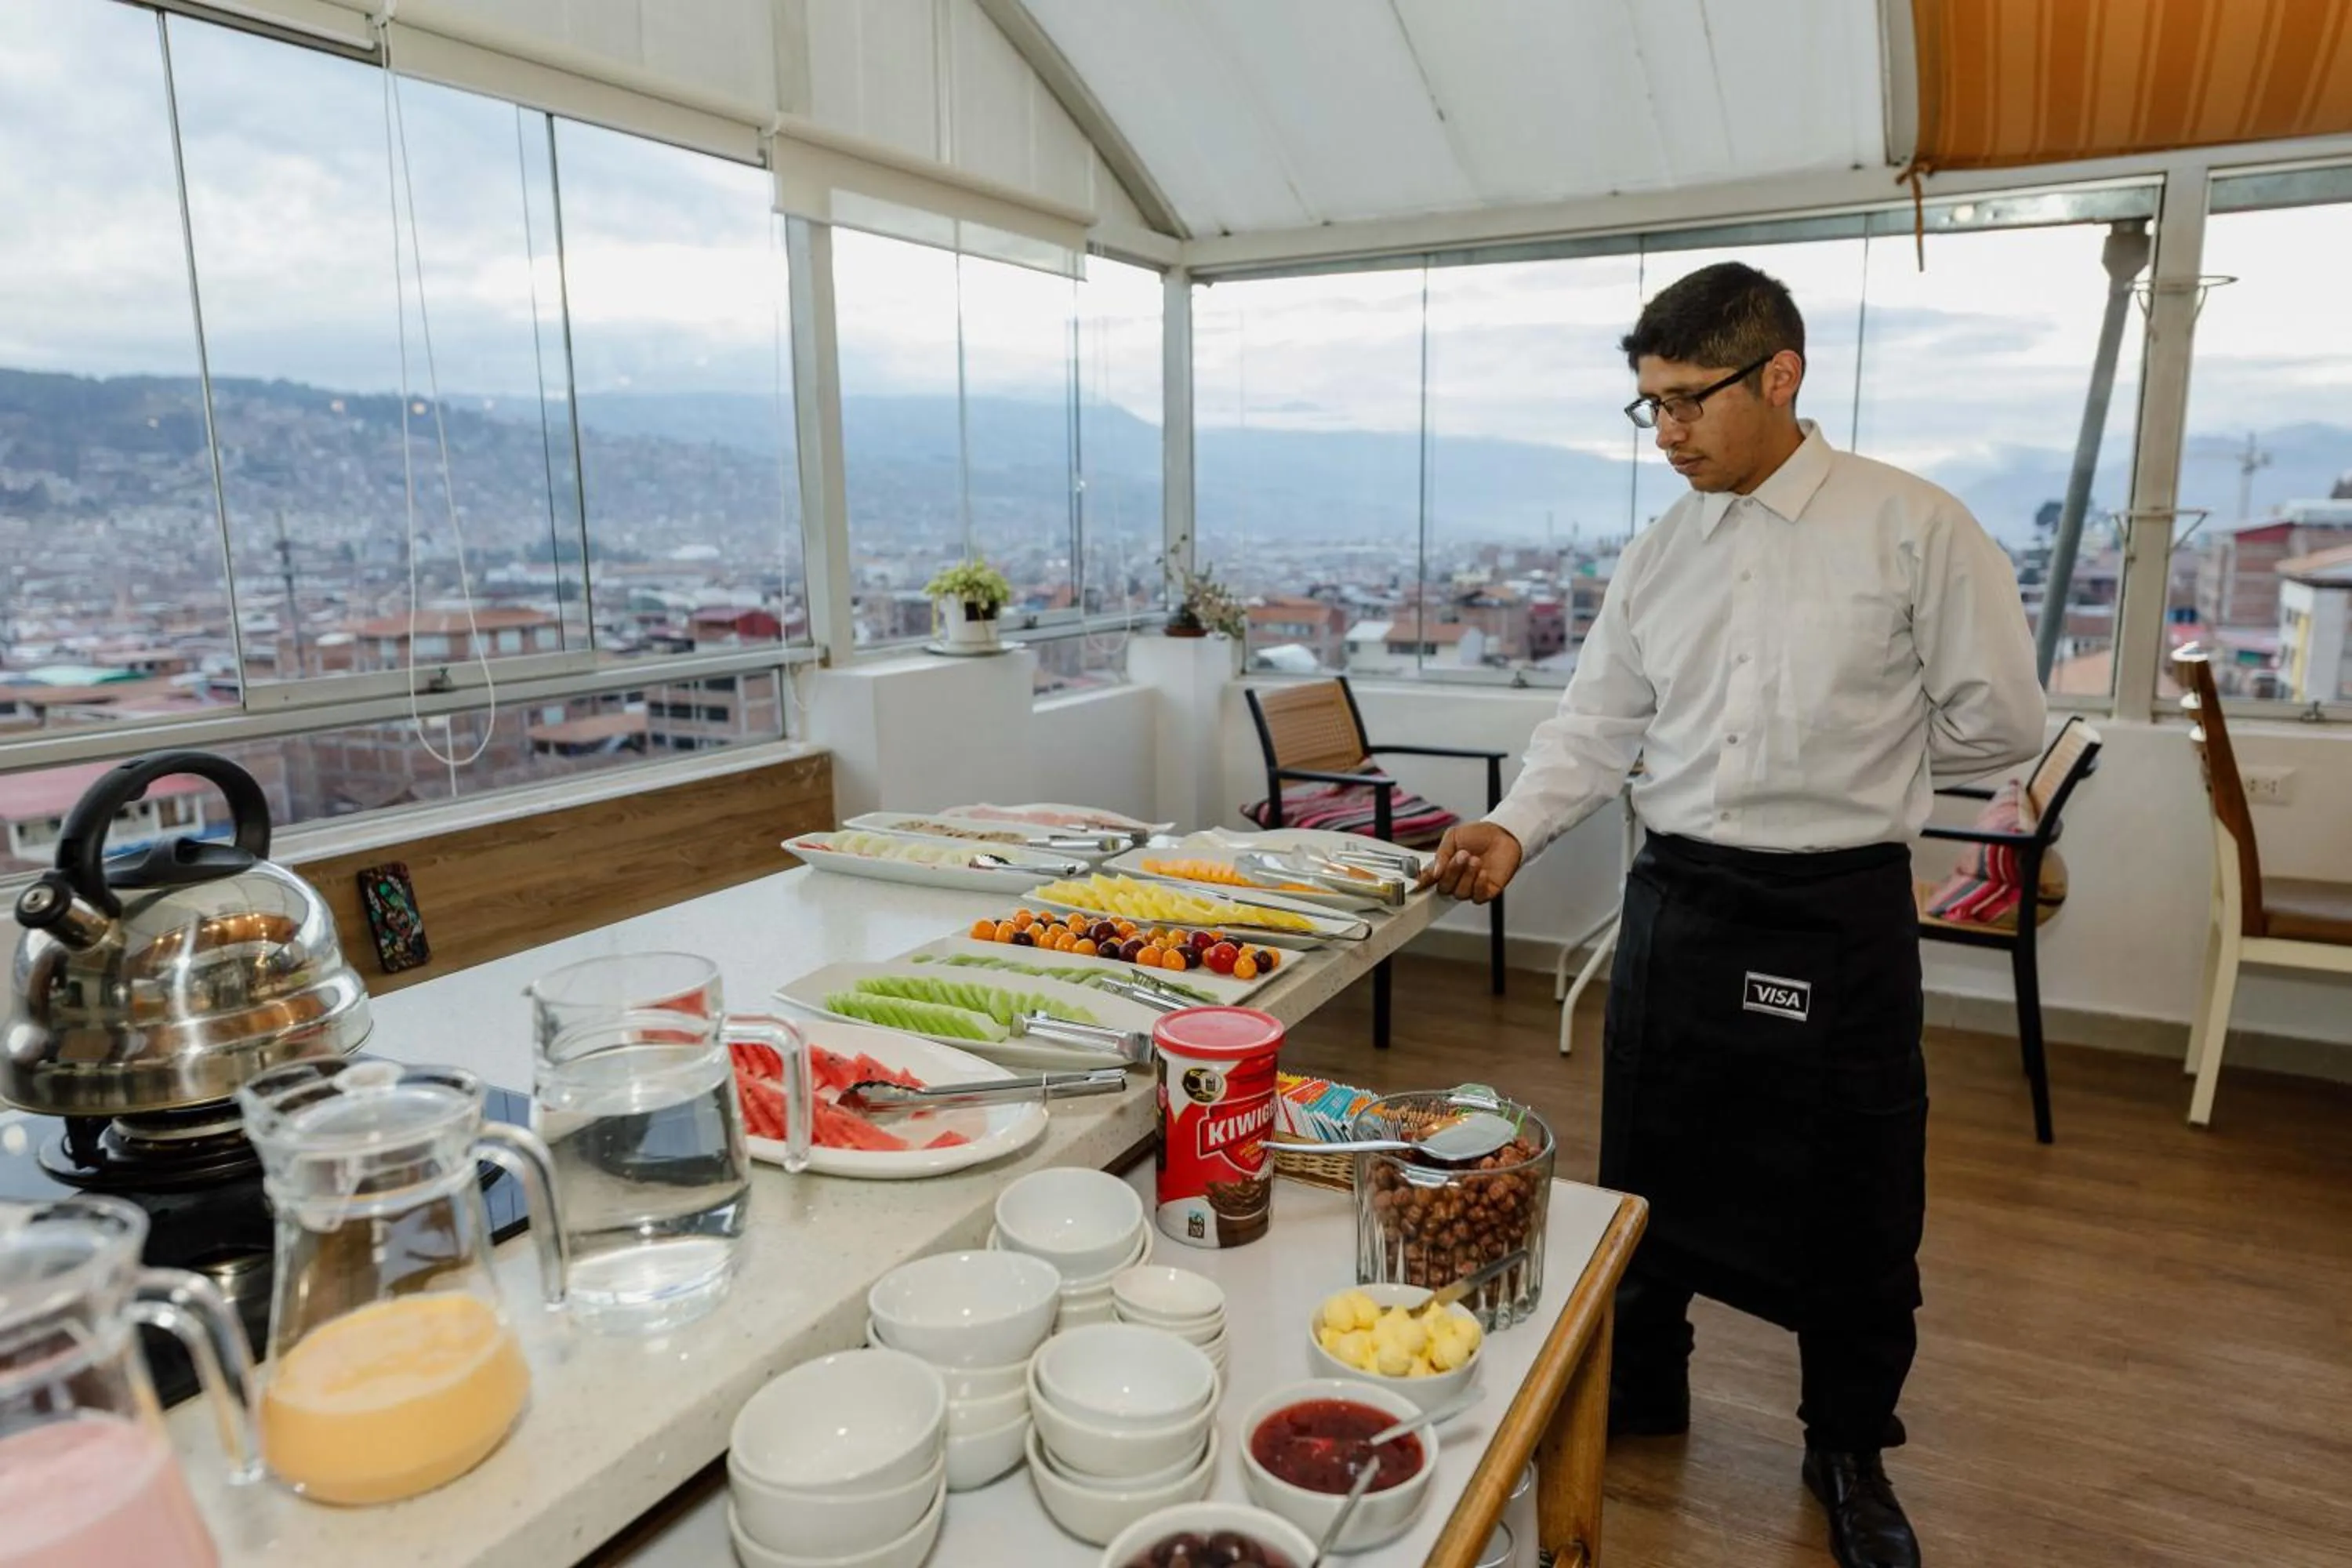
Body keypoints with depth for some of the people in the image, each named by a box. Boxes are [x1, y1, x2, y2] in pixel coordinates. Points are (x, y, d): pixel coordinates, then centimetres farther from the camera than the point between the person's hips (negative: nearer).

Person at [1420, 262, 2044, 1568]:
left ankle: (1849, 1450, 35)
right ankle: (1640, 1389, 40)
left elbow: (1998, 718, -6)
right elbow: (1598, 724, 2)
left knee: (1855, 1203, 11)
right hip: (1677, 898, 4)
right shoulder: (1657, 555, 4)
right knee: (1647, 1166, 16)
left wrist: (1852, 760, 1)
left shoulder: (1915, 529, -8)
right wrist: (1513, 830, -13)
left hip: (1840, 915, -3)